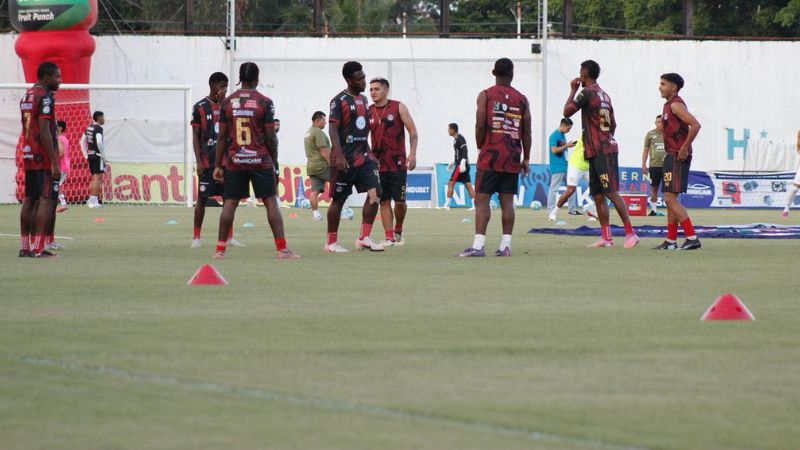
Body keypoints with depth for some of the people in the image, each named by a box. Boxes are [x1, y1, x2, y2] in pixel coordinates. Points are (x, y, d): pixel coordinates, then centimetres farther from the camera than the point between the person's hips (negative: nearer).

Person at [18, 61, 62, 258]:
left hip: (28, 156, 9)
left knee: (29, 199, 11)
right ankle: (38, 248, -13)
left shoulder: (26, 96, 15)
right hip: (45, 158, -9)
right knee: (47, 200, -8)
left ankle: (24, 247, 13)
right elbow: (44, 132, -18)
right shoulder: (45, 97, -12)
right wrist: (55, 163, -18)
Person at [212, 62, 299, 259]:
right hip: (260, 160, -2)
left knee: (230, 202, 6)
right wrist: (274, 163, 5)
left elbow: (222, 136, 3)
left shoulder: (228, 102, 2)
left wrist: (218, 165, 8)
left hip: (234, 161, 2)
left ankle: (220, 249, 2)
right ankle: (282, 249, -2)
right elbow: (271, 137, -5)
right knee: (271, 202, 2)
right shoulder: (265, 102, -5)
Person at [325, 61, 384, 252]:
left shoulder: (363, 100, 15)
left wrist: (370, 154, 22)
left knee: (375, 193, -8)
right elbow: (333, 128, -16)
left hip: (363, 157, 7)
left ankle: (364, 238, -4)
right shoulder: (340, 100, -9)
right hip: (345, 159, -7)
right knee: (339, 199, 1)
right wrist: (339, 155, -26)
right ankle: (331, 242, 11)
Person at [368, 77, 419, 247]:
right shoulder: (368, 112, 6)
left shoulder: (398, 108, -2)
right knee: (384, 201, 0)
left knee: (399, 201, -2)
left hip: (398, 163, -3)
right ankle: (389, 238, 3)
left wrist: (412, 154, -13)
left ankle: (398, 231, 21)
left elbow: (412, 131, -2)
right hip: (378, 163, 3)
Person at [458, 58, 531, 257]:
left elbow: (480, 125, -8)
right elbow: (526, 131, 6)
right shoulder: (521, 99, 7)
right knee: (507, 200, 6)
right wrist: (526, 158, 12)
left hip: (490, 155, -3)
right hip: (512, 158, 3)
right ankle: (505, 245, 4)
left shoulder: (485, 96, -1)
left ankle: (478, 245, -14)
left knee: (482, 199, -4)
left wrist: (480, 148, 6)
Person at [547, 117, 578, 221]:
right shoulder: (554, 135, -12)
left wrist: (569, 145, 7)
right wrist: (566, 146, -17)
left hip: (565, 166, 9)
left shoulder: (563, 135, 14)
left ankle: (572, 209, 22)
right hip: (557, 167, -9)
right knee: (554, 189, -6)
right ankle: (551, 212, -5)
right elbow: (554, 150, -20)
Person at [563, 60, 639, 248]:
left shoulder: (587, 93, -10)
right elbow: (613, 124, 22)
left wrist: (573, 90, 3)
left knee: (611, 192, -12)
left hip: (600, 151, -9)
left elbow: (567, 112, -8)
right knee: (598, 195, 9)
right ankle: (606, 237, 8)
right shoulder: (605, 95, 17)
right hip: (607, 147, 9)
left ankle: (631, 233, -16)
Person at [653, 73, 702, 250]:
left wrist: (684, 149, -23)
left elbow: (695, 125, -26)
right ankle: (671, 241, 19)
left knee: (670, 198, -14)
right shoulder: (669, 105, 17)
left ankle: (692, 237, -17)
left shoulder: (676, 105, -14)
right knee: (670, 199, 14)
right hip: (671, 156, 11)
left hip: (678, 157, -11)